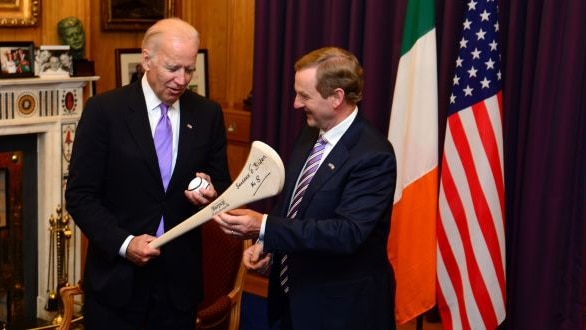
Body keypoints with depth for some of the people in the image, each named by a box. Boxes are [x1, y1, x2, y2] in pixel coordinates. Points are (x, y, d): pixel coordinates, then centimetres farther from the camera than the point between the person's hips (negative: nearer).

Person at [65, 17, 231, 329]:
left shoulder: (208, 114, 2)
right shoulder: (104, 110, -7)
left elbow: (222, 183, 9)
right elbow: (79, 194, -7)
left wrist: (212, 194, -13)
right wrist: (123, 243, -17)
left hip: (180, 277, 3)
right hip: (116, 276, -2)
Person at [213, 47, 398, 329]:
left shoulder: (373, 155, -22)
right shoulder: (309, 134, 4)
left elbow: (348, 232, -31)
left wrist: (264, 227, -35)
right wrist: (266, 243, -2)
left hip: (343, 307, -7)